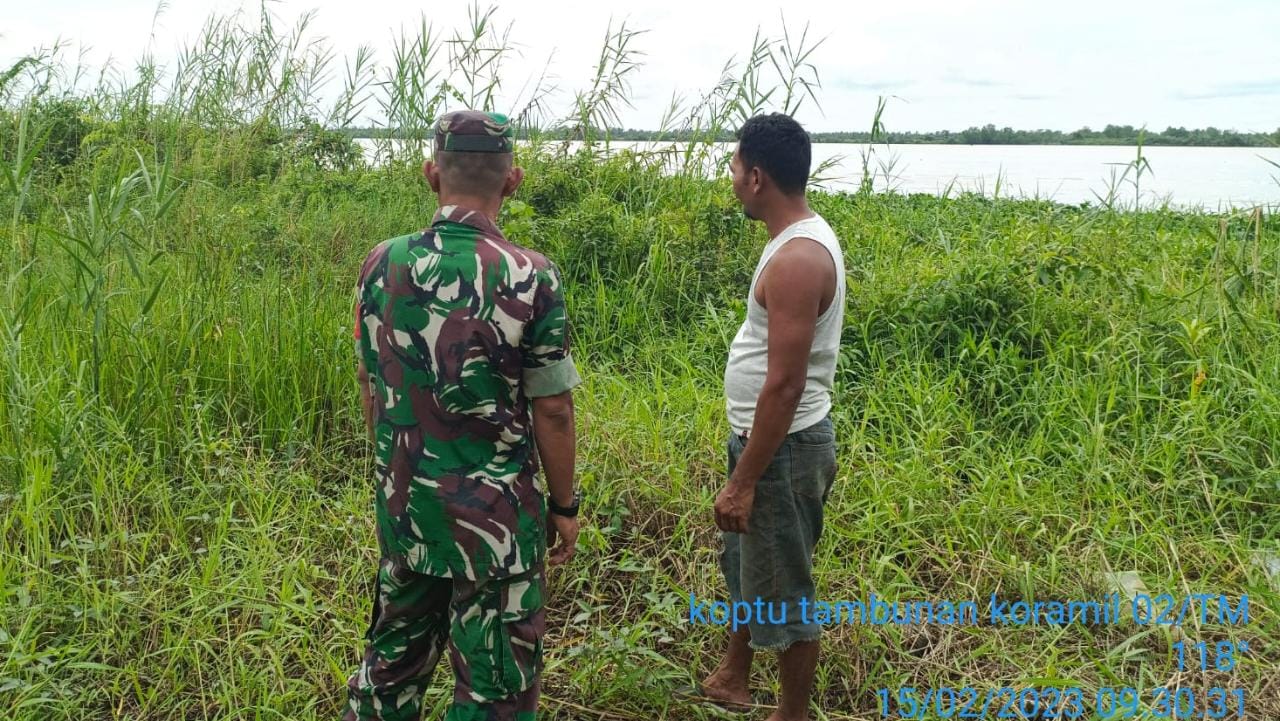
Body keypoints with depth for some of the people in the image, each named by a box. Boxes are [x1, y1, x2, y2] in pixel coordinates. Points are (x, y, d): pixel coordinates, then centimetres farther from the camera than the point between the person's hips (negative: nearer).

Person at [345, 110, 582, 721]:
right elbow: (551, 407, -13)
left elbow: (369, 384, 6)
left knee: (395, 649, 24)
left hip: (403, 501, 5)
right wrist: (564, 503, 1)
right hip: (496, 510, -4)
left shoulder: (382, 264, -4)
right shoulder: (531, 277, -17)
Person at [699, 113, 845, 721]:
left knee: (783, 590, 7)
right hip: (765, 437, 11)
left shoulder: (797, 258, -25)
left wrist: (742, 482, -22)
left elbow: (785, 384, -27)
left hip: (784, 447, -11)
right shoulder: (801, 237, 7)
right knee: (745, 563, 26)